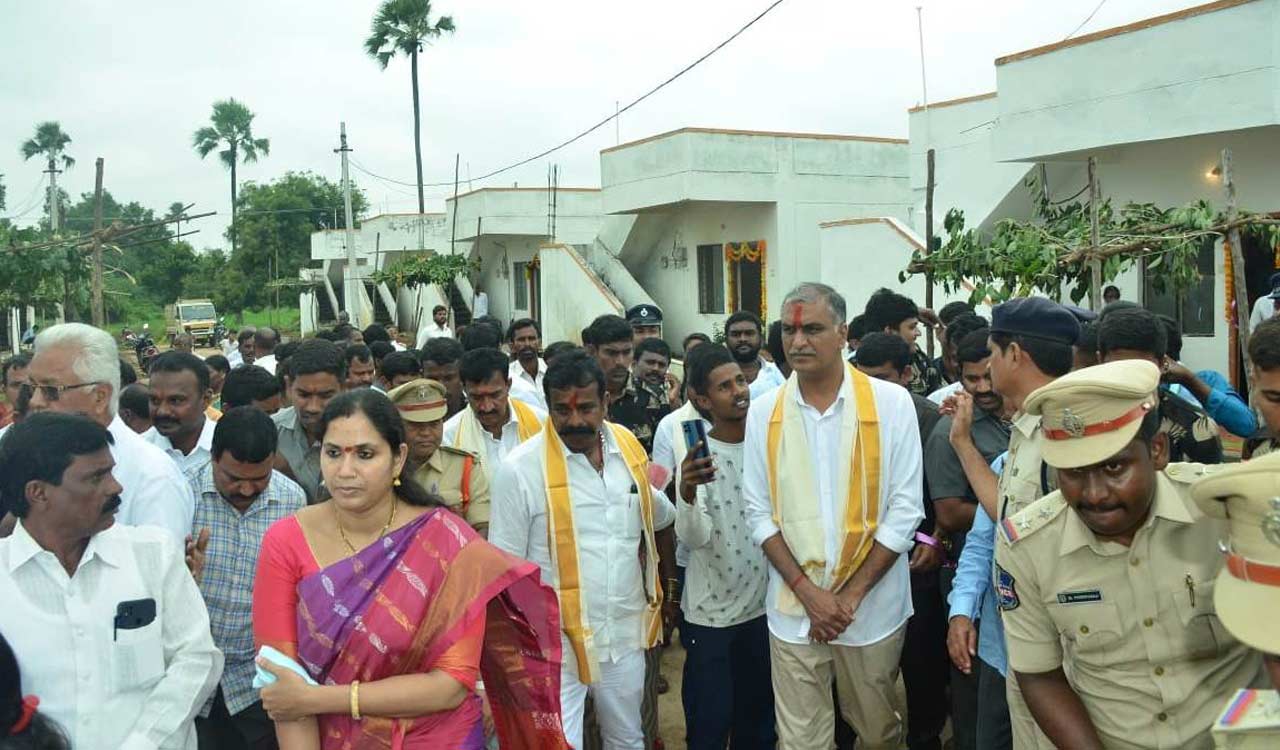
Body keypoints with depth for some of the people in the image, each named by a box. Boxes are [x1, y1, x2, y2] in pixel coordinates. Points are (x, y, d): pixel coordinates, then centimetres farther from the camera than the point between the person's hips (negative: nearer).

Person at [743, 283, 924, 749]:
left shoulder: (891, 403, -7)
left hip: (873, 607, -1)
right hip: (793, 609, 1)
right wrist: (808, 591, -10)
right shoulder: (764, 412, 0)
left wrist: (851, 594, -11)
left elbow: (904, 512, -7)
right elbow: (759, 514, 1)